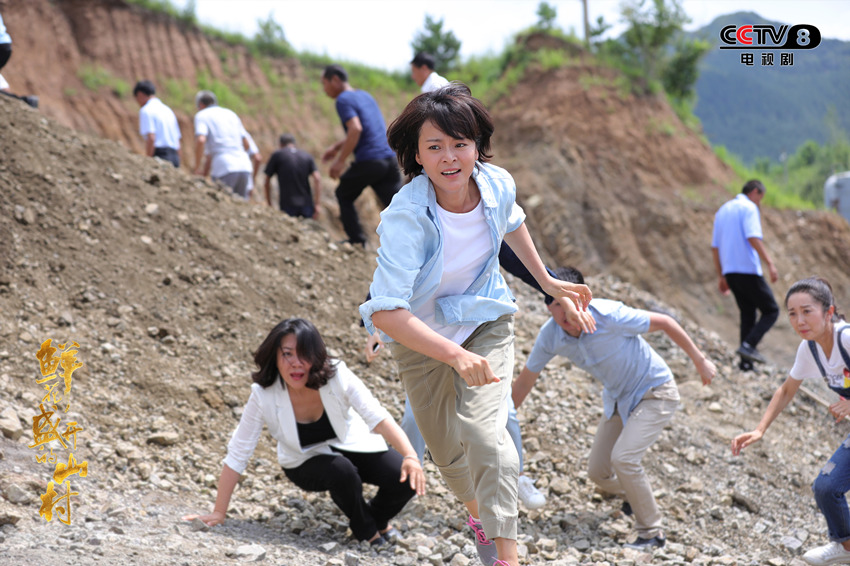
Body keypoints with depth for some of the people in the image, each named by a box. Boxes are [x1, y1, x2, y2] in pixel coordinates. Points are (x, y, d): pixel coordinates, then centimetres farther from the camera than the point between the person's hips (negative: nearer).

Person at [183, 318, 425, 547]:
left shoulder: (337, 376, -26)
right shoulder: (263, 395, -27)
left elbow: (378, 418, -32)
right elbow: (237, 454, -22)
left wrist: (410, 456, -48)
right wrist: (219, 513, -22)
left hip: (350, 445, 2)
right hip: (306, 463, -1)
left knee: (406, 479, -20)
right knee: (341, 470, -35)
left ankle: (378, 519, 15)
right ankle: (365, 531, -4)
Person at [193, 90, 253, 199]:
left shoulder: (202, 115, 7)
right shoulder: (231, 114, 24)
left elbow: (200, 140, -12)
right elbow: (246, 145, 24)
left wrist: (197, 167, -4)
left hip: (224, 169, -6)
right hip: (245, 167, 6)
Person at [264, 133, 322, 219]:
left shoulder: (277, 155, 5)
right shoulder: (307, 156, 11)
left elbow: (267, 181, 6)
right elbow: (317, 178, -1)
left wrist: (269, 204, 15)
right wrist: (317, 204, -3)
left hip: (288, 205, -2)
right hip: (307, 205, 2)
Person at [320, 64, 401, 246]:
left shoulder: (343, 100, -5)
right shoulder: (365, 96, 22)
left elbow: (355, 129, -21)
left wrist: (340, 160, -15)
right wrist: (336, 147, 36)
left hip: (368, 161, -7)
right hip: (390, 158, 7)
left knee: (343, 195, 16)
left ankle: (358, 241, 14)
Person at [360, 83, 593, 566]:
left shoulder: (498, 185, -19)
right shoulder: (405, 217, -33)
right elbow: (385, 311, -40)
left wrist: (547, 280, 17)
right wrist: (456, 355, -50)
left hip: (487, 322, 1)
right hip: (421, 336, -1)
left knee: (484, 431, -21)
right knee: (447, 449, 14)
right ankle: (477, 512, 47)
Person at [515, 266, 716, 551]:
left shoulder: (608, 315, -32)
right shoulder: (550, 335, -16)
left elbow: (664, 322, -19)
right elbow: (526, 378, -2)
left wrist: (700, 361, -12)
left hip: (654, 392, -6)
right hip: (618, 399, 6)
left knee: (623, 458, -23)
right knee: (598, 471, 7)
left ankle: (651, 533, -5)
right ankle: (635, 496, 41)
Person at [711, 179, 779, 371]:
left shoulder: (723, 210, 19)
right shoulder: (749, 208, -5)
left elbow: (715, 246, 19)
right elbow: (753, 238, -21)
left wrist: (720, 276, 22)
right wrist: (770, 263, -23)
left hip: (730, 272, 8)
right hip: (748, 269, -8)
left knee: (747, 313, 13)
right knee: (771, 311, -1)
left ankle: (746, 362, 7)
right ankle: (748, 345, -19)